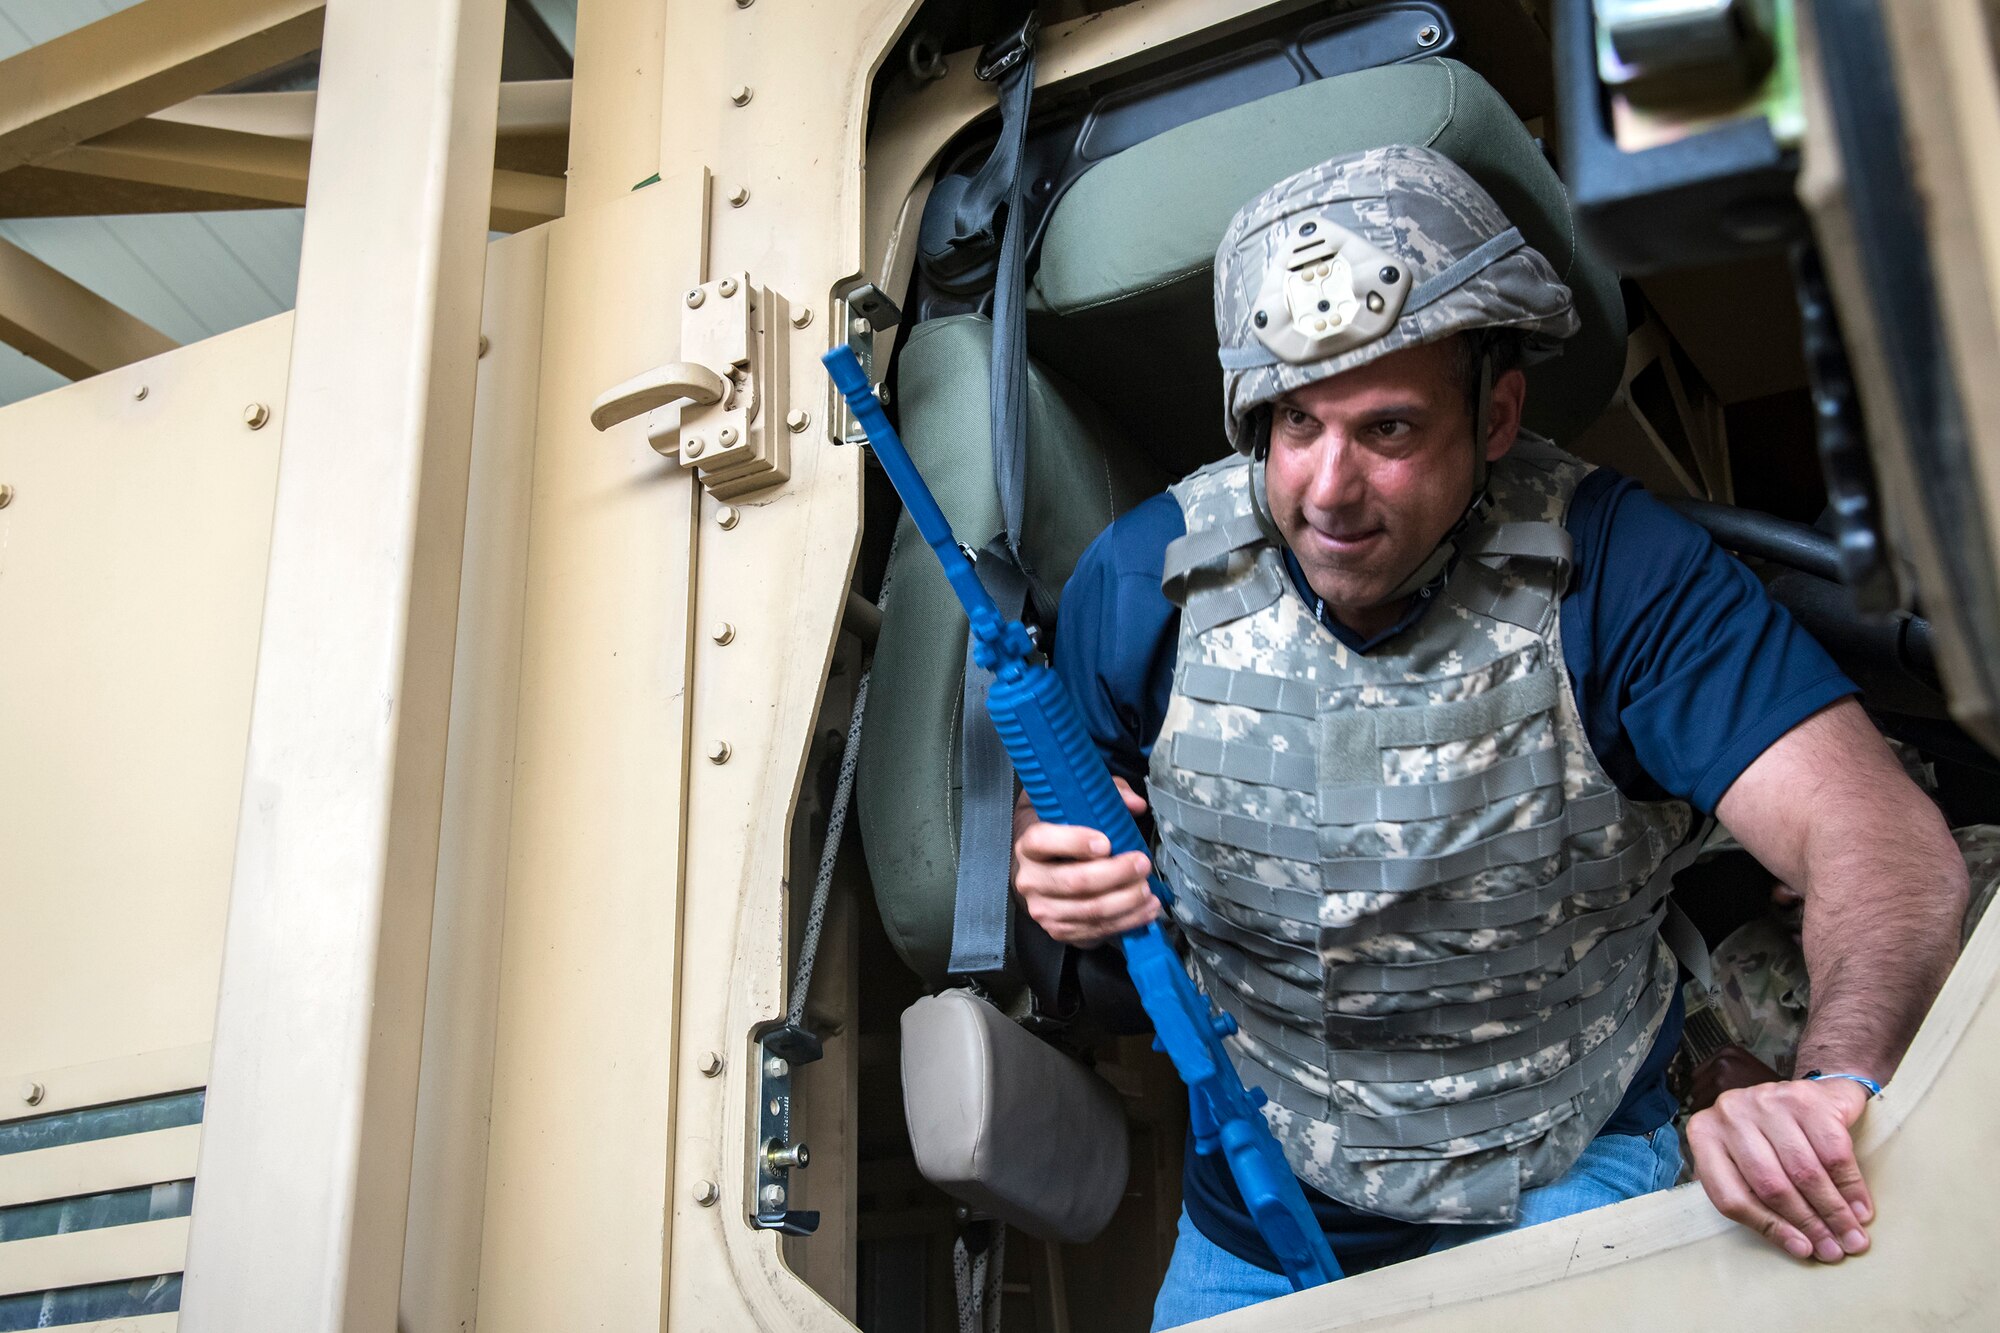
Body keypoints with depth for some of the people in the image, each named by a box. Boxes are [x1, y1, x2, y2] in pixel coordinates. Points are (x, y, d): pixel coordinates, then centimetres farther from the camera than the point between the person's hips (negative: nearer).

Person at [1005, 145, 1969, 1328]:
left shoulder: (1615, 568, -19)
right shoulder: (1147, 578, -12)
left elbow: (1885, 844, -27)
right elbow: (1045, 827, 3)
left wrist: (1837, 1084, -48)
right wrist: (1061, 883, -23)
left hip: (1567, 1185, -2)